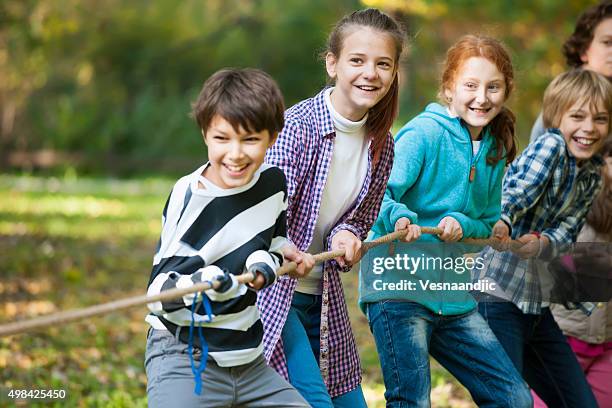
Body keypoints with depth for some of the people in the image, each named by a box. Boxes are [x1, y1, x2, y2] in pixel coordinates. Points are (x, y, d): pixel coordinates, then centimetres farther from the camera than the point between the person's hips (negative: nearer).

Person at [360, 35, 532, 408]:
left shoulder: (494, 149, 11)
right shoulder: (425, 133, -10)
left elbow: (489, 224, 15)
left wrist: (461, 224, -8)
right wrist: (399, 216, -39)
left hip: (453, 297, 7)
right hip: (398, 288, -7)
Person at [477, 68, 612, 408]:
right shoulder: (550, 145, -12)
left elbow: (567, 229, -3)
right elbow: (515, 193, -29)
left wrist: (540, 243, -26)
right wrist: (500, 223, -52)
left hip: (538, 304, 8)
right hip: (500, 296, -8)